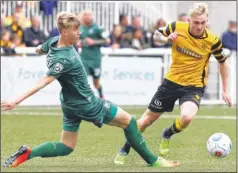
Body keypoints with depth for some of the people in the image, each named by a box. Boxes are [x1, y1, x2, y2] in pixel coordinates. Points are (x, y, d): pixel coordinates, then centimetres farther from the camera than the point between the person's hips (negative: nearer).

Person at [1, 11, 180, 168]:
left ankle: (28, 153, -4)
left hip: (71, 104, 9)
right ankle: (152, 160, 15)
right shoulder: (65, 59, -32)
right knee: (128, 121, 5)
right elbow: (45, 81, -38)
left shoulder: (54, 41, -6)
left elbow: (38, 49, 16)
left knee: (66, 147, 15)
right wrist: (16, 101, -42)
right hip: (87, 104, -9)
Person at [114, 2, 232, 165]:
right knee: (148, 119, 9)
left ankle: (167, 135, 4)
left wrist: (225, 90, 2)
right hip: (172, 81, 2)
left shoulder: (213, 41, -16)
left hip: (194, 86, -2)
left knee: (187, 117, -31)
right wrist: (166, 39, -16)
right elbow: (156, 35, 6)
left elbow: (223, 62, 2)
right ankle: (124, 151, 31)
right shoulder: (177, 28, -14)